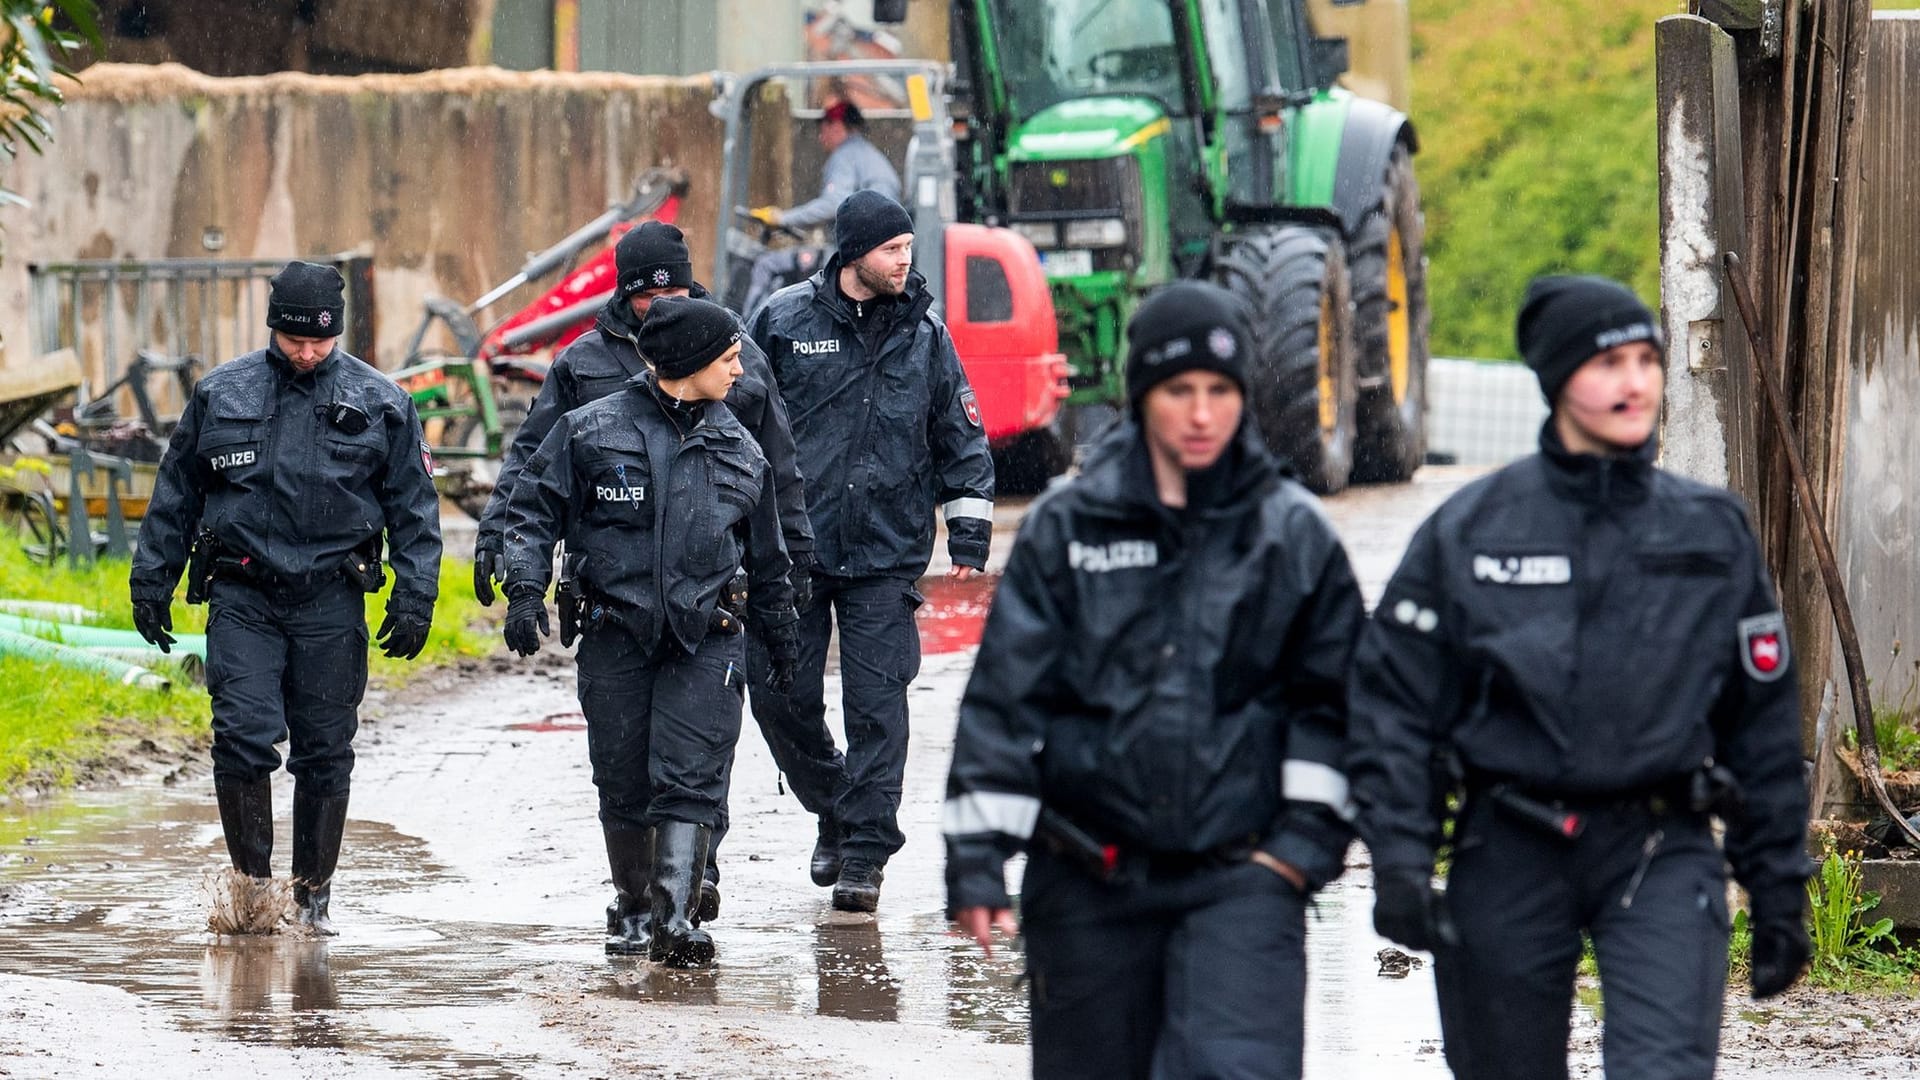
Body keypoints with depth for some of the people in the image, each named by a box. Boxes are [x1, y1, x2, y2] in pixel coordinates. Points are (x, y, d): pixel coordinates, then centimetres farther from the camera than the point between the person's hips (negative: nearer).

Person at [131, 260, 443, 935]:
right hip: (242, 600, 0)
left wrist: (414, 597, 0)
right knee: (243, 736, -12)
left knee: (324, 750, 4)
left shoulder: (378, 403, 4)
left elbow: (413, 509, 7)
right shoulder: (221, 394, 7)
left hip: (330, 603, 0)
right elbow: (175, 494, 14)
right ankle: (252, 883, -2)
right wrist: (151, 581, 12)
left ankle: (313, 894, 14)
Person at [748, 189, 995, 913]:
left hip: (886, 553, 0)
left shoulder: (922, 331, 5)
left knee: (876, 703, -5)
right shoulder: (785, 320, 0)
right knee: (780, 694, 1)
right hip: (793, 548, 0)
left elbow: (961, 437, 12)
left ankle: (865, 853, 1)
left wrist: (969, 531, 7)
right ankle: (834, 812, 25)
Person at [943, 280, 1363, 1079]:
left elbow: (1331, 700, 10)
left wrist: (1308, 835, 1)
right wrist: (977, 854, -5)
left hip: (1240, 878, -1)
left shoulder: (1294, 533, 3)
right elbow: (1004, 694, 1)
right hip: (1089, 883, 1)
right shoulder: (1067, 525, 2)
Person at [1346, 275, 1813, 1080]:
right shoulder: (1471, 530, 2)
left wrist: (1778, 891, 11)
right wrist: (1399, 859, -8)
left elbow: (1763, 719, 12)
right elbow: (1393, 702, 2)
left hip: (1661, 858, 0)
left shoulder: (1712, 531, 7)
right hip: (1511, 856, 0)